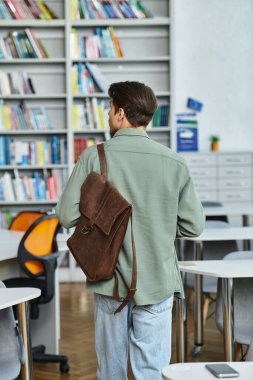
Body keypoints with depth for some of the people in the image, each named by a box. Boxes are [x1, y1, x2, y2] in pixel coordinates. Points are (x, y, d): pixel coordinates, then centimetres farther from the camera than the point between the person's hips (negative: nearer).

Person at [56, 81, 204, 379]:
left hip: (110, 280, 0)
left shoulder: (94, 157, -9)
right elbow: (193, 226, -2)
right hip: (157, 283, 0)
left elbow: (68, 216, -10)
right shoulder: (174, 162, -6)